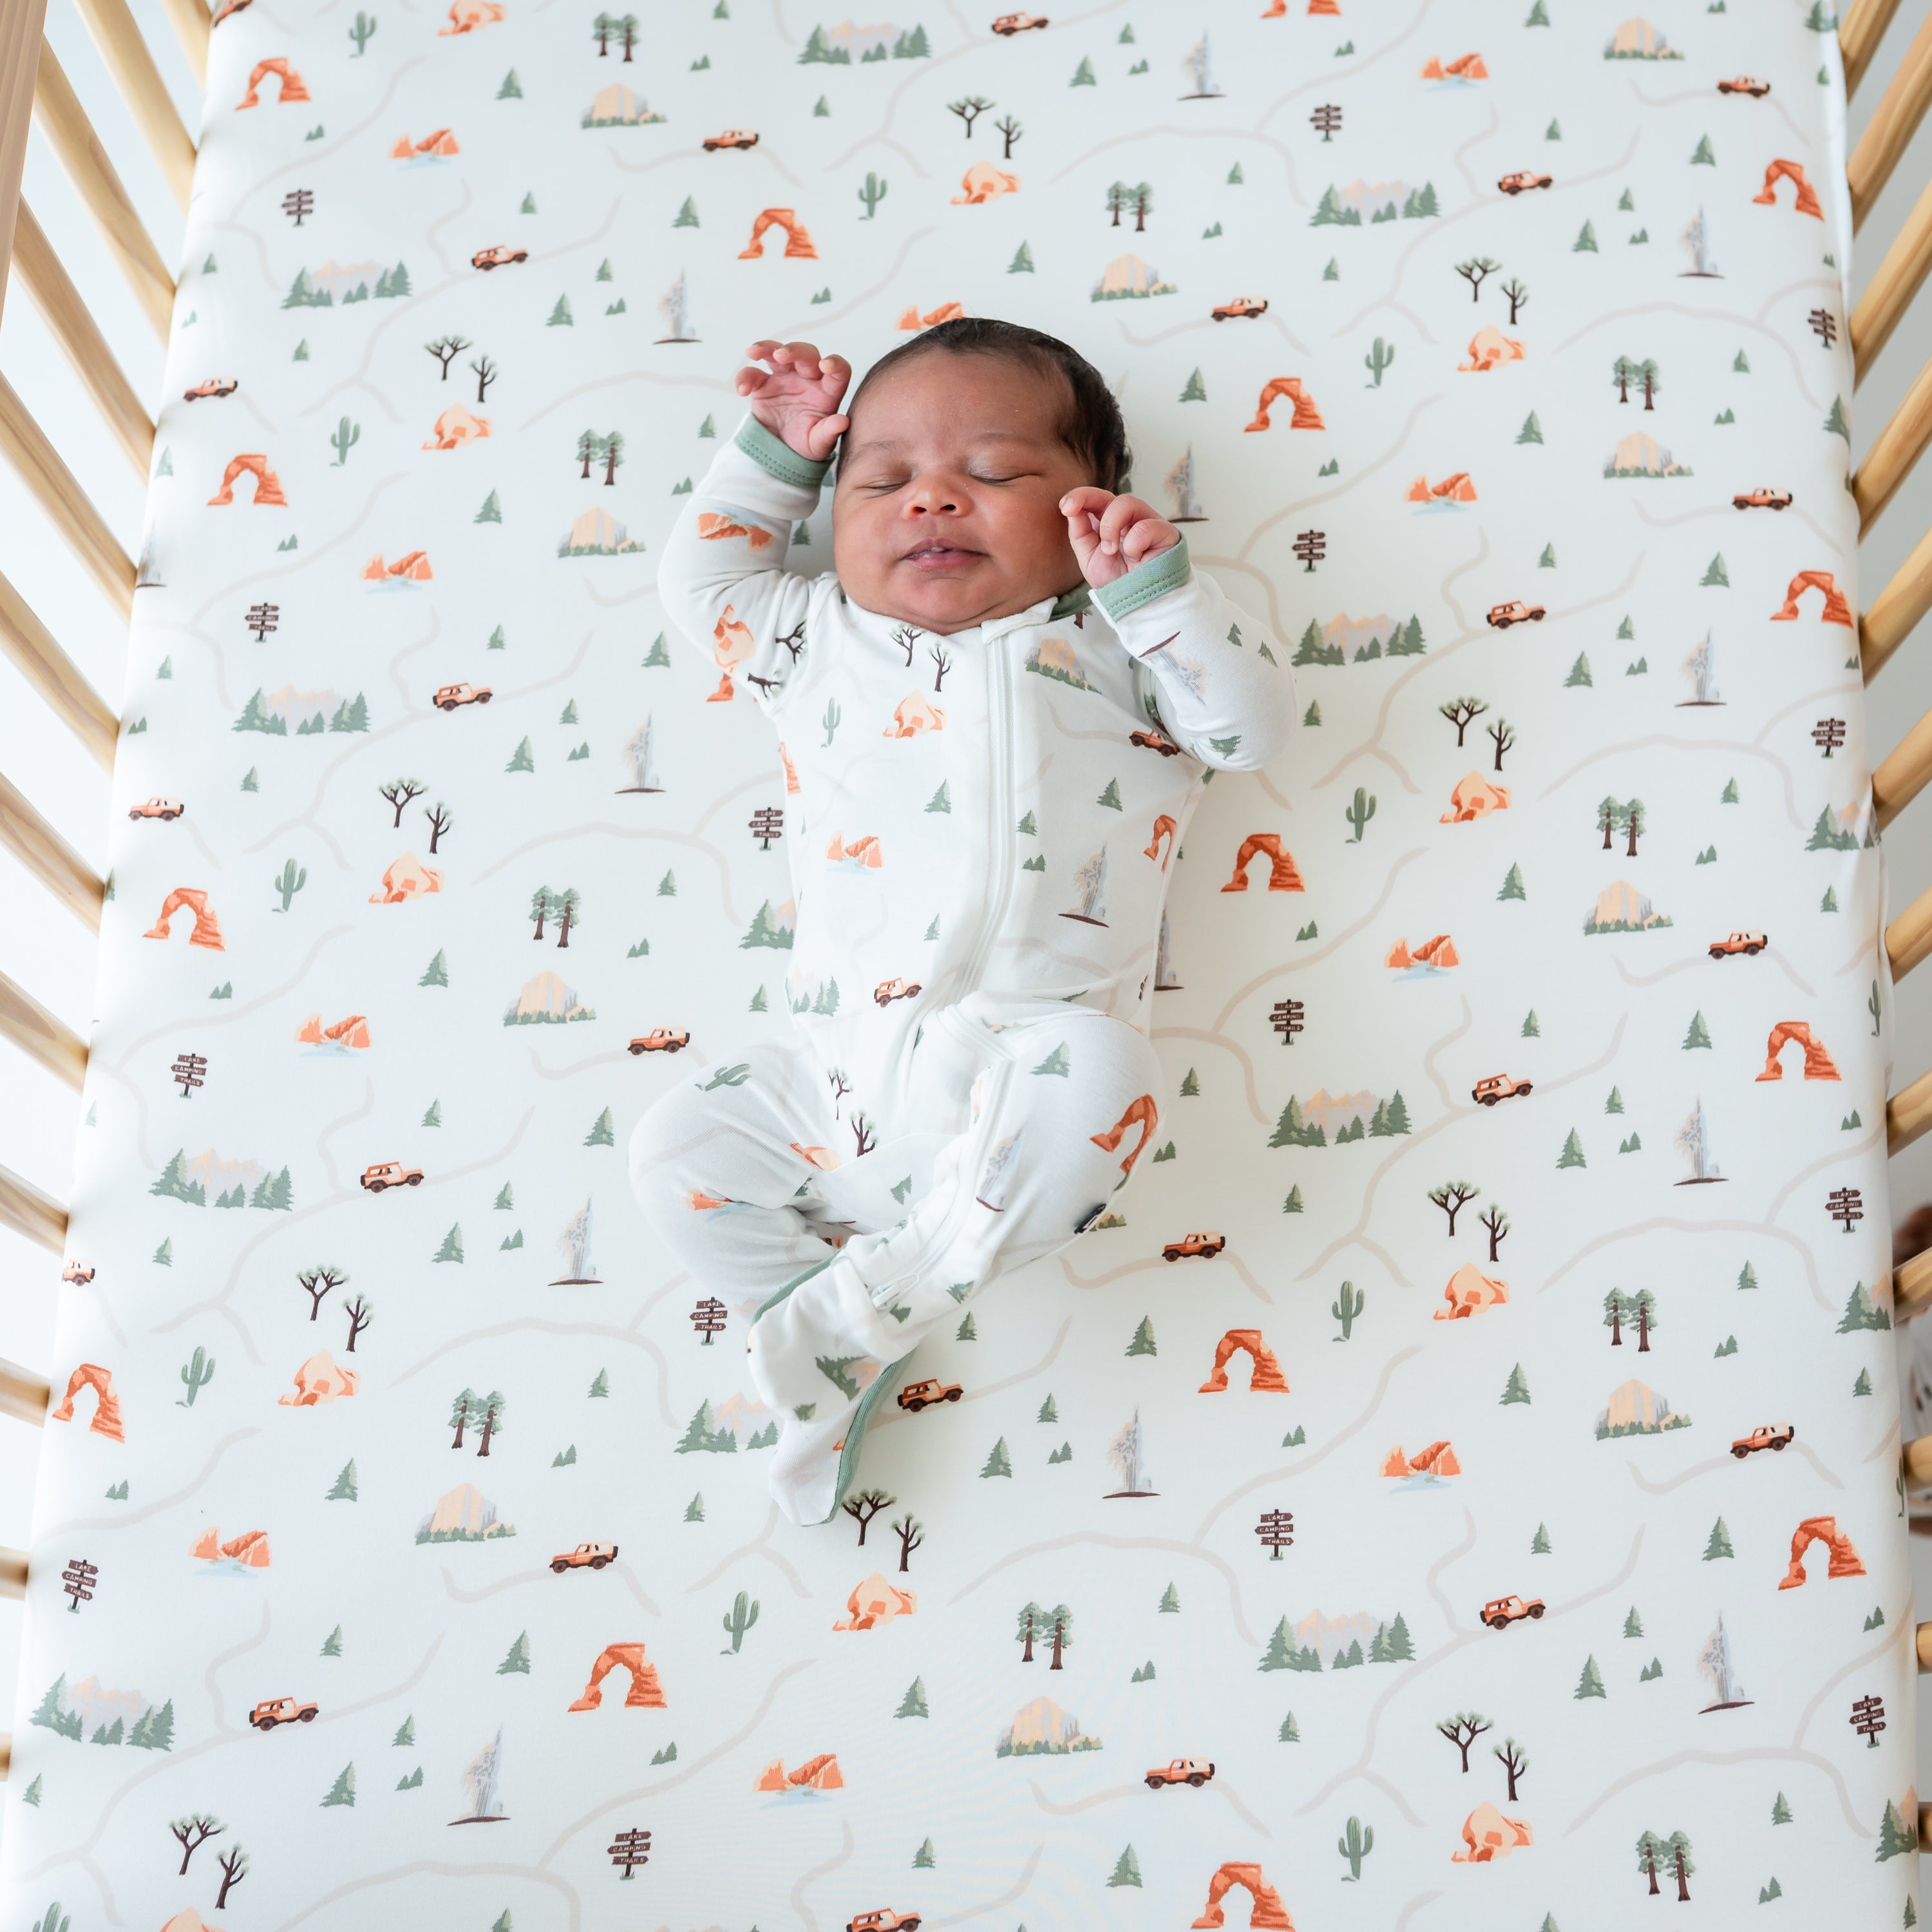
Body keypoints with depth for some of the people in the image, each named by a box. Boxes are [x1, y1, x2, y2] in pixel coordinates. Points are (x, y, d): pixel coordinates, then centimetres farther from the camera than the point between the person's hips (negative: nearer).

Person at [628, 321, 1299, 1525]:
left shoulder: (1114, 642, 16)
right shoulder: (822, 637, 23)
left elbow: (1257, 723, 6)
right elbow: (705, 584, 33)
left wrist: (1154, 581, -2)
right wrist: (778, 455, 29)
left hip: (1026, 1053, -3)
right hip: (843, 1070, 3)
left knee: (1097, 1072, -35)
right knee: (677, 1148, -11)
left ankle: (874, 1297, -23)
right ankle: (841, 1360, -5)